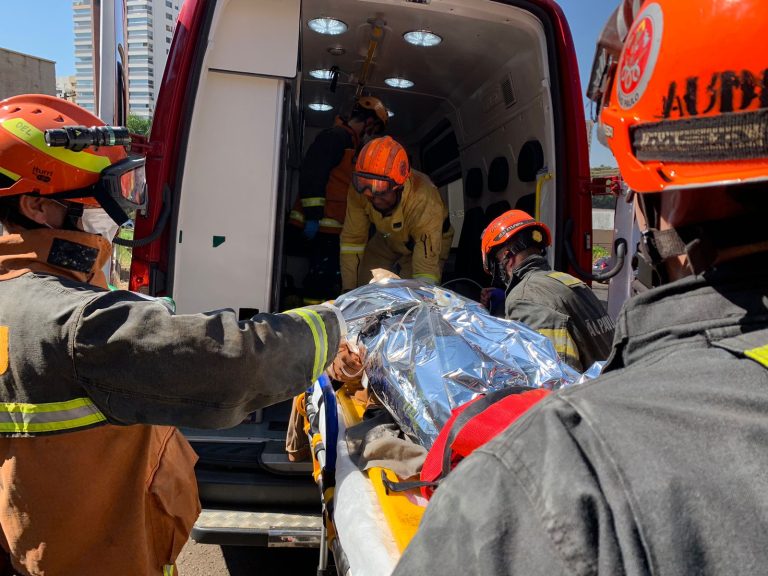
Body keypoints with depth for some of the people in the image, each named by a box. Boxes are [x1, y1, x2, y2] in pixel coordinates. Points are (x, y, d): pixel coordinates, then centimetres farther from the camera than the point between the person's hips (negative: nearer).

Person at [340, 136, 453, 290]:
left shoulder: (425, 202, -42)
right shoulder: (359, 189, -30)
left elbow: (426, 265, -40)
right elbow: (352, 239, -19)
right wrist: (348, 289, -19)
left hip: (426, 243, -3)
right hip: (389, 240, 4)